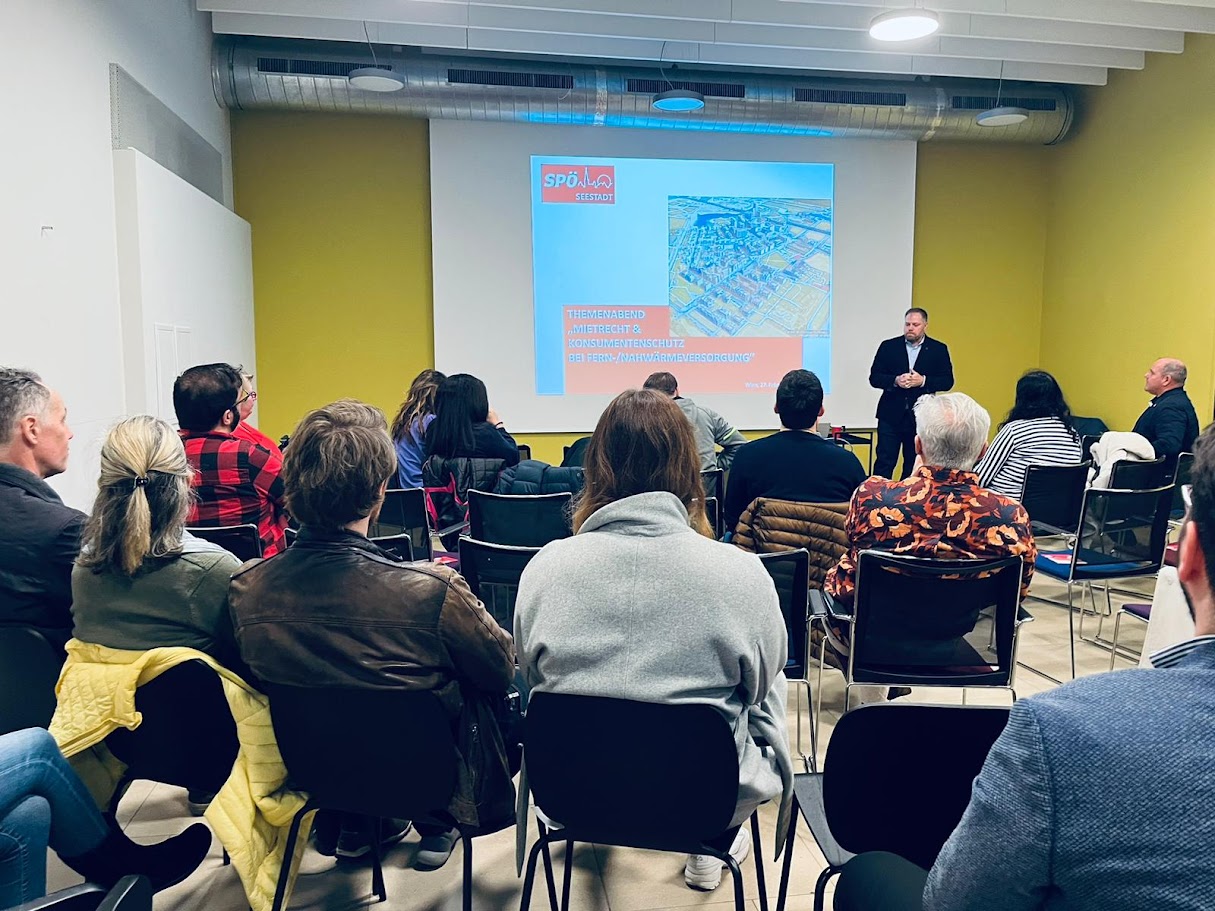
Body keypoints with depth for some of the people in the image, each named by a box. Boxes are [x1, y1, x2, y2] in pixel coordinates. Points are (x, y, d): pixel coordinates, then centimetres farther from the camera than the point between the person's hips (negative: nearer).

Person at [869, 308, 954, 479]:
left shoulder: (939, 349, 4)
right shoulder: (888, 346, 4)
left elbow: (947, 381, 0)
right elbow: (874, 377, 1)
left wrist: (923, 381, -16)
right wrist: (895, 380, -17)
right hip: (891, 415, 0)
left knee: (914, 466, 8)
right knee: (884, 463, -2)